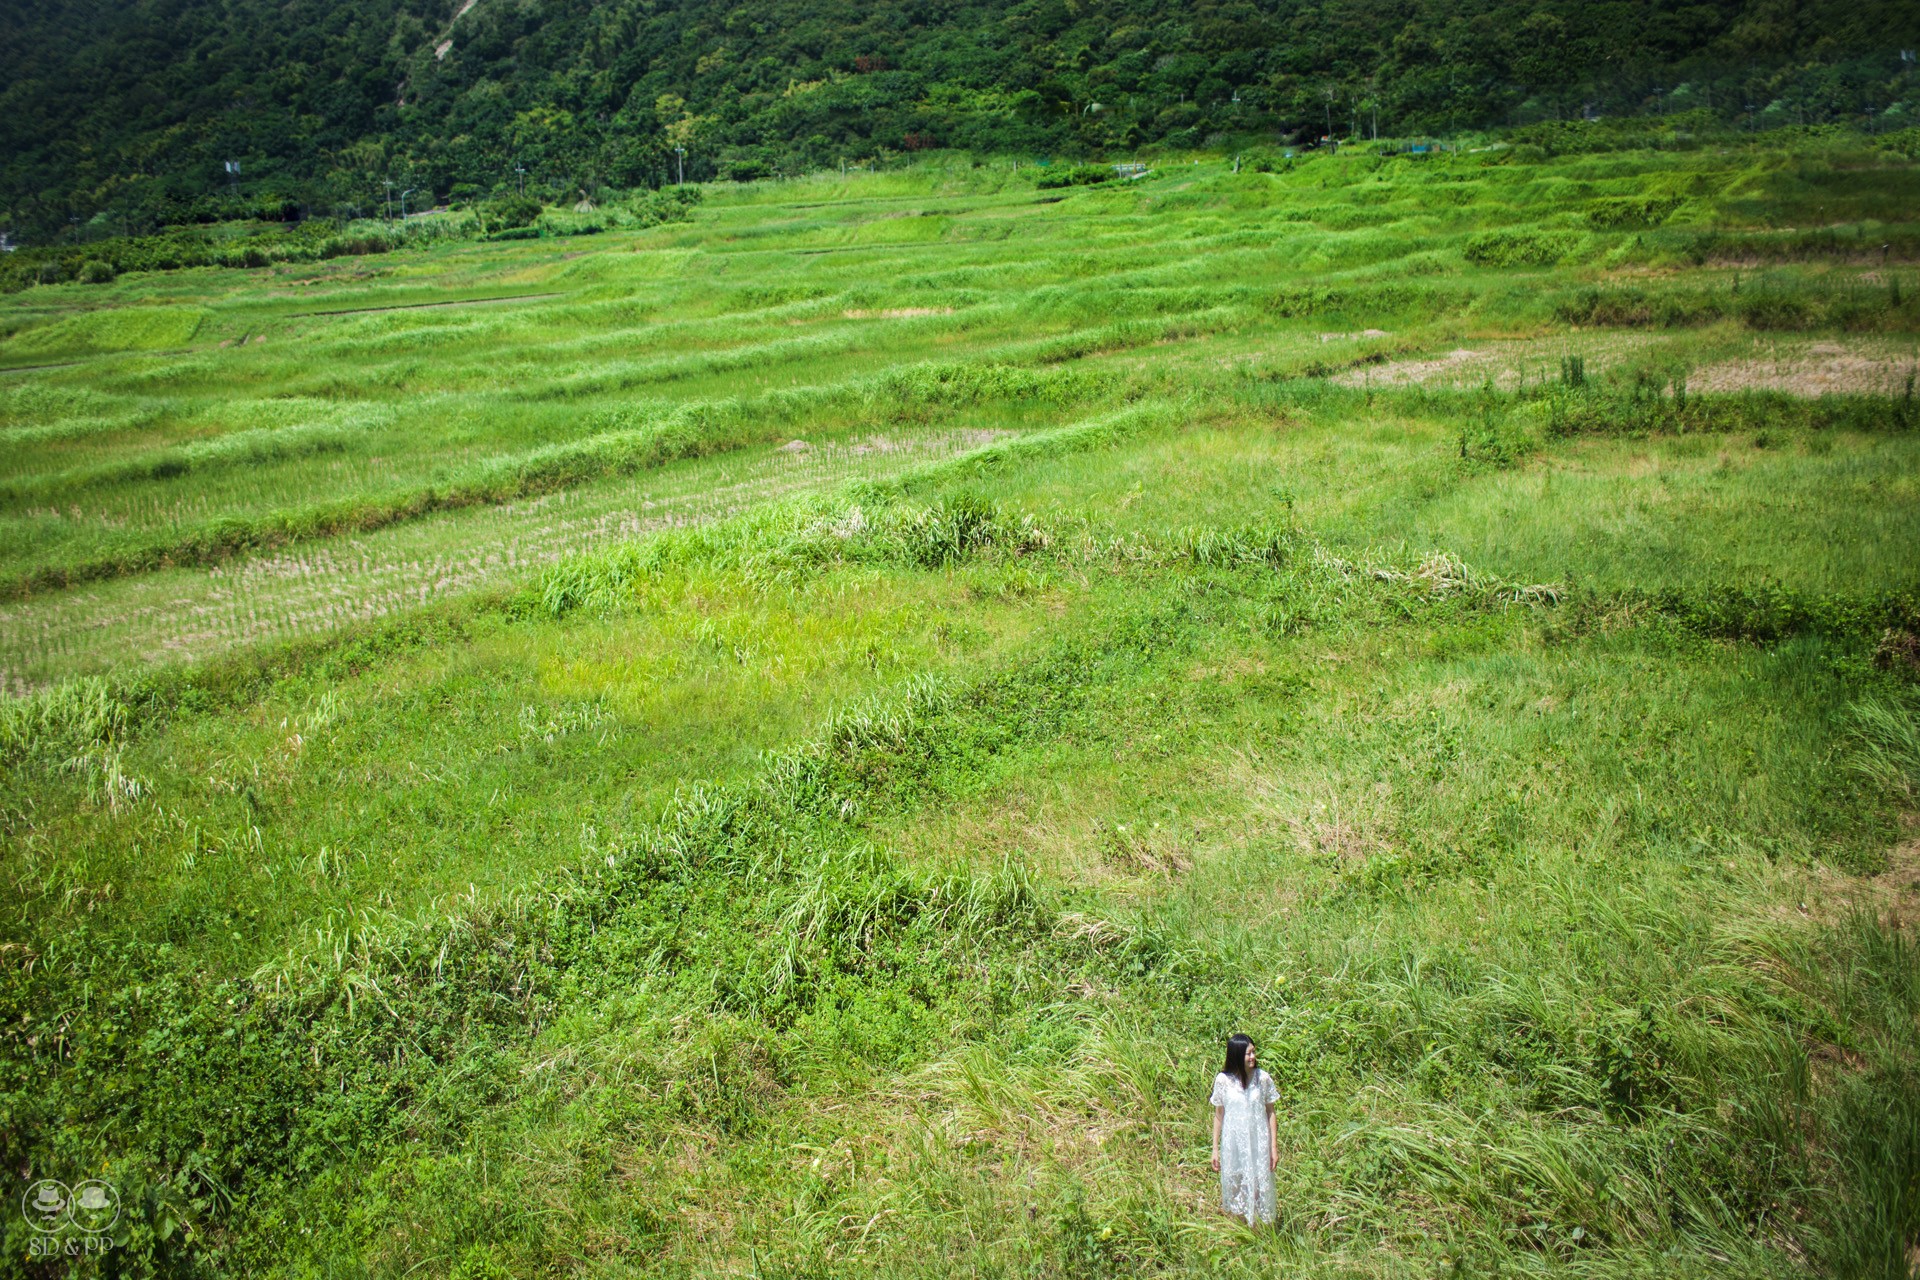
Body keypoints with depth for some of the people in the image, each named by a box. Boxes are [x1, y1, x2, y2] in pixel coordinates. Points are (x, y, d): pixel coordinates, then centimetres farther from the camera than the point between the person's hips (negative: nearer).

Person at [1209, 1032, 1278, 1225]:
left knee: (1259, 1187, 7)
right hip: (1233, 1143, 0)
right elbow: (1218, 1116, 1)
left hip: (1258, 1142, 0)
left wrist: (1274, 1147, 0)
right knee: (1234, 1186, 13)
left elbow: (1270, 1114, 0)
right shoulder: (1223, 1080, -9)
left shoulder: (1263, 1078, -9)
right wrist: (1215, 1149, 3)